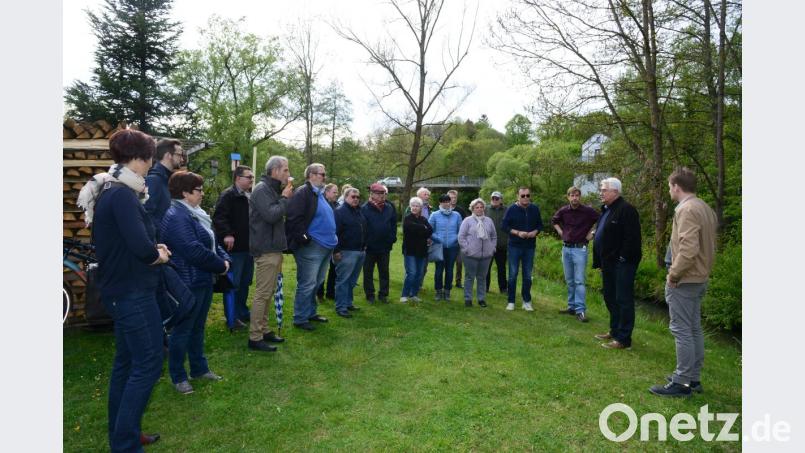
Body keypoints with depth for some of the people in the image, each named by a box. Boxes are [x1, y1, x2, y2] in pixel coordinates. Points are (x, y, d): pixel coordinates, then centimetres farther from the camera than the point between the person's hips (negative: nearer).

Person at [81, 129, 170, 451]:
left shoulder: (109, 191, 10)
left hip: (122, 290, 10)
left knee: (126, 362, 17)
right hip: (133, 292, -10)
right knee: (148, 363, -3)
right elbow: (141, 247, -28)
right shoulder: (122, 195, -21)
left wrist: (152, 248, 0)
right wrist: (158, 255, -7)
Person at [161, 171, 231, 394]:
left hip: (203, 280, 10)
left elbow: (212, 243, 15)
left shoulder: (193, 213, 12)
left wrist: (224, 258, -3)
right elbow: (195, 251, -27)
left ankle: (199, 368, 33)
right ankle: (178, 376, 20)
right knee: (182, 330, 5)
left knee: (198, 327, 19)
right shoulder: (177, 216, -21)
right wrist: (221, 266, -15)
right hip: (188, 283, -10)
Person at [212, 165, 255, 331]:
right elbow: (219, 217, -22)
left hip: (249, 246, 8)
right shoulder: (228, 195, -12)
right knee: (233, 283, -1)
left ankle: (242, 311, 31)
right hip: (234, 247, -8)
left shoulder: (252, 196, 15)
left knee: (245, 282, 17)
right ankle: (232, 318, 8)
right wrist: (226, 234, -34)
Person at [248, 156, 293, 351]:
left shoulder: (273, 189, 18)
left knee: (268, 293, 15)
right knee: (262, 294, -6)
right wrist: (285, 198, -13)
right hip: (266, 249, -10)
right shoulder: (262, 189, -13)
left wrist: (285, 197, 8)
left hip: (274, 249, 10)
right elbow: (271, 215, -24)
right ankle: (255, 338, 1)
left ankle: (263, 330, 25)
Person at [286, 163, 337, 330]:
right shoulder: (303, 192, -13)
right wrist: (303, 237, -20)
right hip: (311, 247, -10)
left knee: (317, 283, 18)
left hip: (325, 246, 10)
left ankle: (311, 312, 32)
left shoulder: (320, 194, 18)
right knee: (307, 284, -2)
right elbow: (293, 218, -20)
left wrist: (333, 237, 20)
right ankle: (300, 319, 10)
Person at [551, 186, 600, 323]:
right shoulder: (563, 211, 2)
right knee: (569, 280, 12)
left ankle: (580, 310, -5)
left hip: (580, 249, -4)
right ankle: (572, 306, 22)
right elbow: (553, 221, 21)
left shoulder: (588, 211, -9)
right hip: (566, 248, 4)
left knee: (579, 281, -7)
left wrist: (592, 233, -4)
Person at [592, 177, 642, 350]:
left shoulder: (626, 210, -15)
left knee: (623, 300, -3)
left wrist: (623, 258, -20)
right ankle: (614, 331, 31)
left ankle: (623, 339, 5)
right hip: (609, 263, 10)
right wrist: (599, 261, 16)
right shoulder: (606, 210, 15)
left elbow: (632, 238, -22)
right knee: (610, 298, 18)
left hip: (622, 264, -10)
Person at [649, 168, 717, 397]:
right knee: (694, 329, 16)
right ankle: (693, 377, 26)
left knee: (681, 330, -3)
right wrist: (704, 269, 15)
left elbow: (688, 249, -26)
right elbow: (708, 245, 16)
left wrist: (673, 274, -17)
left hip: (684, 281, -10)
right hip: (700, 278, 10)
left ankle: (682, 383, 4)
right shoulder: (705, 208, 13)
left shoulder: (686, 209, -18)